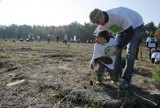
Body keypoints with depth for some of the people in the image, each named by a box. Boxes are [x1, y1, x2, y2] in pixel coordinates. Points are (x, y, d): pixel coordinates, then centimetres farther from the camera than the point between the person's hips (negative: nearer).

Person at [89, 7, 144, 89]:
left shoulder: (118, 15, -42)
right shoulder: (101, 26, -19)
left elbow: (130, 33, -34)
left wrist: (119, 47, -35)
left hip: (135, 26, -6)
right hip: (122, 28, 7)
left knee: (130, 52, -17)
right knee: (116, 51, -2)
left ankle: (125, 80, -13)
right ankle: (115, 75, 12)